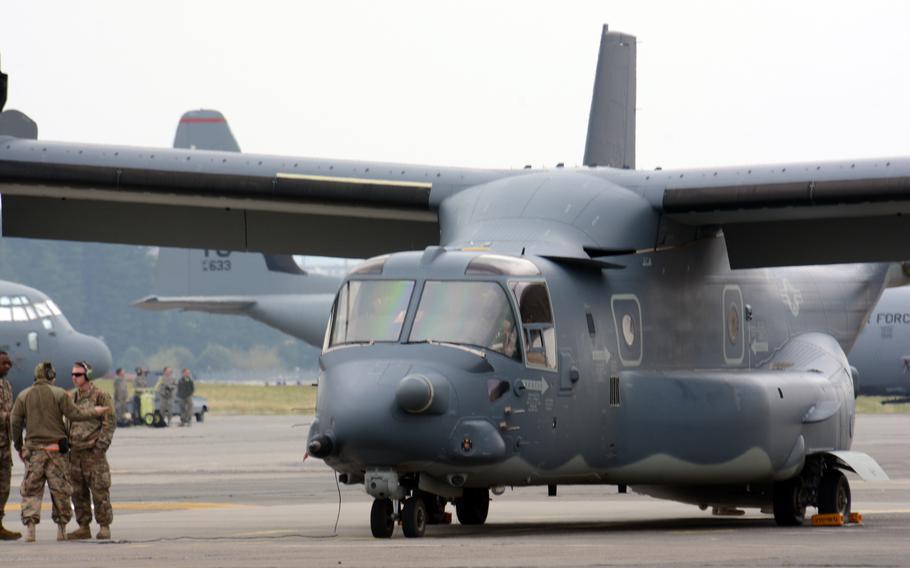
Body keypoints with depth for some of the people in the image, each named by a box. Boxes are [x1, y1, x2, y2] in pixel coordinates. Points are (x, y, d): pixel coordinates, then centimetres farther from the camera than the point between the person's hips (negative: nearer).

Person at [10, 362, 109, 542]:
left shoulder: (23, 396, 4)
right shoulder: (59, 394, -4)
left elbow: (16, 422, 4)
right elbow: (74, 414, -8)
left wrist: (18, 446, 13)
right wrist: (94, 412, 7)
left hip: (33, 448, 2)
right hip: (55, 449, -2)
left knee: (31, 490, 4)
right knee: (60, 489, 8)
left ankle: (30, 527, -9)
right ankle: (61, 529, 10)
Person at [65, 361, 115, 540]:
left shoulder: (101, 396, -6)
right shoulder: (70, 397, 13)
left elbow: (109, 423, -8)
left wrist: (100, 446, -14)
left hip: (93, 452, -6)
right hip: (74, 451, 6)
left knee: (100, 492, -5)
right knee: (78, 493, 7)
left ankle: (104, 527, 0)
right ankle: (83, 527, 13)